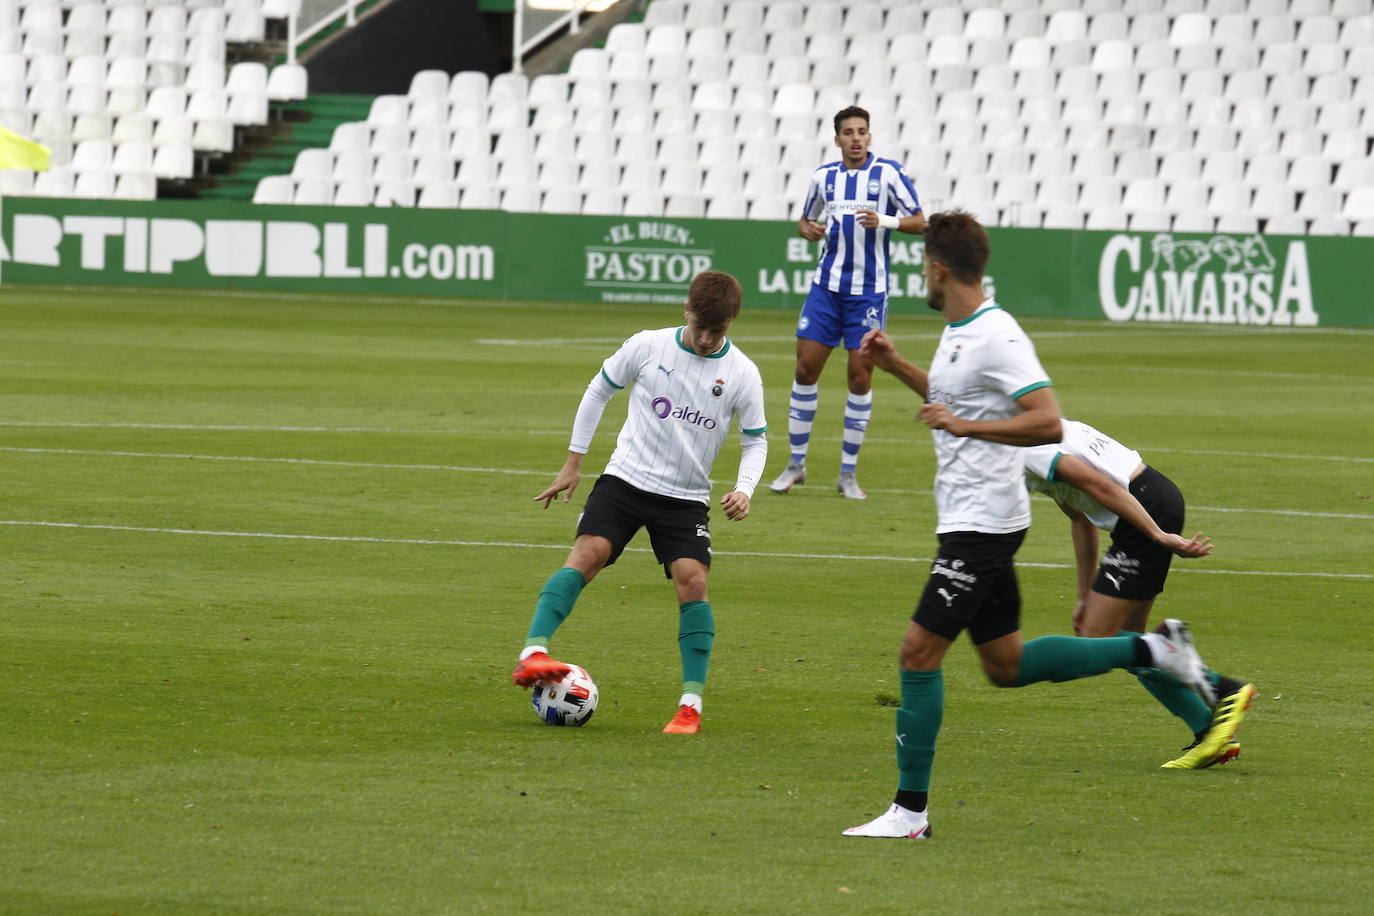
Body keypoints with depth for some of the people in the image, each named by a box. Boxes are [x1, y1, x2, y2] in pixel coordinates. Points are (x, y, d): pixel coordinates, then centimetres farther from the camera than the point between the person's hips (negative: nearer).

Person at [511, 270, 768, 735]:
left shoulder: (742, 374, -4)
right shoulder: (647, 347, -5)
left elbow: (755, 440, 8)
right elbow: (599, 389, 9)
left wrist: (744, 489, -11)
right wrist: (573, 462, 10)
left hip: (686, 497, 1)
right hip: (625, 479, -1)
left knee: (691, 580, -17)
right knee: (588, 552, -23)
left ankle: (691, 703, -10)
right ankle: (533, 652, -33)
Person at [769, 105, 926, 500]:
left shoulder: (889, 172, -4)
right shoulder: (823, 176, 7)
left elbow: (919, 222, -4)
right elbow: (806, 218, 21)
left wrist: (884, 220, -22)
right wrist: (807, 228, -2)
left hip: (869, 290, -3)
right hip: (827, 286, 3)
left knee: (860, 375, -2)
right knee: (806, 367, -1)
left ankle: (848, 471, 7)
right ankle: (796, 463, 9)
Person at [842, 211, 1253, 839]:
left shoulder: (996, 336, -18)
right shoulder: (958, 333, 12)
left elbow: (1047, 423, -24)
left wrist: (964, 425, -27)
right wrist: (897, 368, 21)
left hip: (983, 523, -10)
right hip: (969, 522, 10)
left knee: (919, 651, -10)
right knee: (1005, 665, 14)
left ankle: (910, 808, -5)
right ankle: (1152, 650, 20)